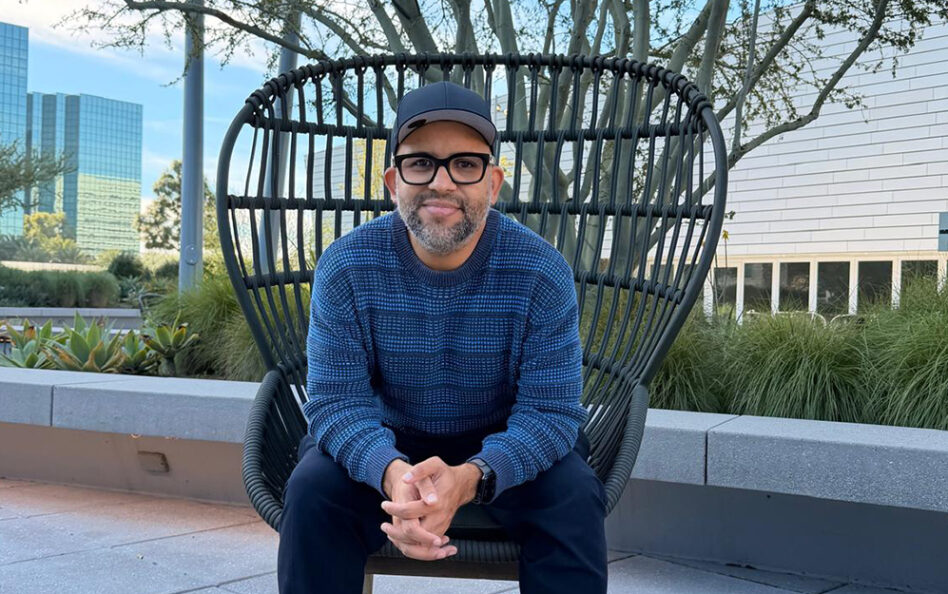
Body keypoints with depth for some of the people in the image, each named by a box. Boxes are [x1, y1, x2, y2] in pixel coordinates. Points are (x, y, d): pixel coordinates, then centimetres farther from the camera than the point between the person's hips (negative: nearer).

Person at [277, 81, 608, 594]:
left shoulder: (542, 271, -19)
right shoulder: (345, 266, -17)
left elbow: (549, 410, -20)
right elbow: (336, 399, -18)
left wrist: (470, 478, -41)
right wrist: (391, 472, -42)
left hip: (502, 446, 0)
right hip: (386, 443, 1)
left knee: (574, 499, -27)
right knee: (313, 489, -26)